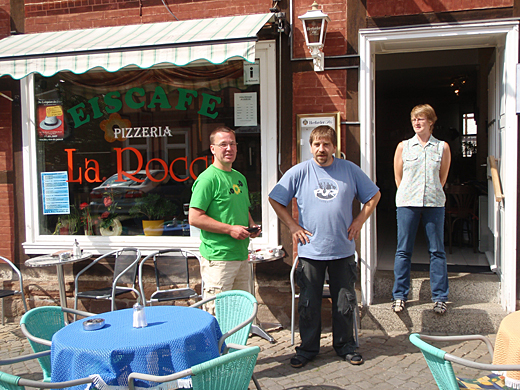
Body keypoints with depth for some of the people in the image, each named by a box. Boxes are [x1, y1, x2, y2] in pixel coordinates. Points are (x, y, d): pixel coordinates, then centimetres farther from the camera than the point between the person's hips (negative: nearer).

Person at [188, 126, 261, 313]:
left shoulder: (240, 178, 15)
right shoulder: (208, 178, -12)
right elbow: (194, 218, -17)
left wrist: (251, 224, 5)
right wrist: (230, 229, -18)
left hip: (241, 255, 8)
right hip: (218, 257, -8)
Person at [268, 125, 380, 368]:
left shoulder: (350, 170, 3)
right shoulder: (298, 172, -2)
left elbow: (373, 195, 14)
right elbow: (275, 200, 3)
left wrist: (359, 221, 3)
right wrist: (293, 226, -3)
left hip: (343, 250, 2)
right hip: (310, 251, -1)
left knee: (345, 302, 11)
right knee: (308, 304, 7)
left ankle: (345, 346, 30)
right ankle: (308, 348, 24)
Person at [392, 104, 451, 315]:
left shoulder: (442, 147, 6)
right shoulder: (403, 146, 5)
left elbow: (442, 177, 13)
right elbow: (398, 177, 9)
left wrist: (431, 193, 12)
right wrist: (409, 194, 8)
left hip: (434, 203, 1)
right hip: (407, 203, 0)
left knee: (437, 250, 4)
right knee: (403, 250, 2)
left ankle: (439, 297, 14)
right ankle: (399, 296, 12)